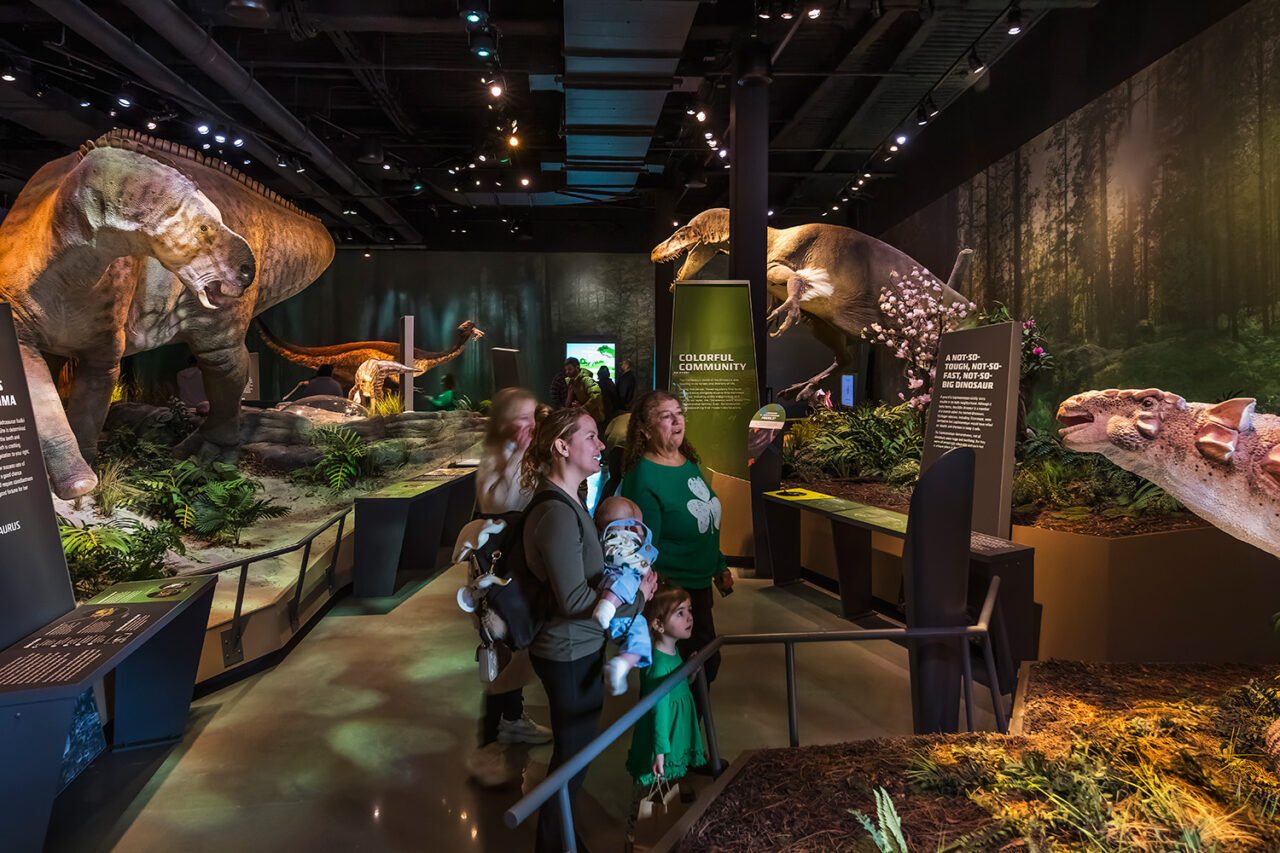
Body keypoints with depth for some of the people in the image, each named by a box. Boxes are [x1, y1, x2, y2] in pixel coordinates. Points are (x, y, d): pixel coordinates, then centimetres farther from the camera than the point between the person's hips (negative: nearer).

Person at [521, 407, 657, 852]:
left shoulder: (568, 502, 7)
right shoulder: (557, 514, -26)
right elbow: (575, 599, -27)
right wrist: (635, 597, -15)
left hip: (577, 649, 10)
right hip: (571, 655, -10)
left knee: (571, 752, 24)